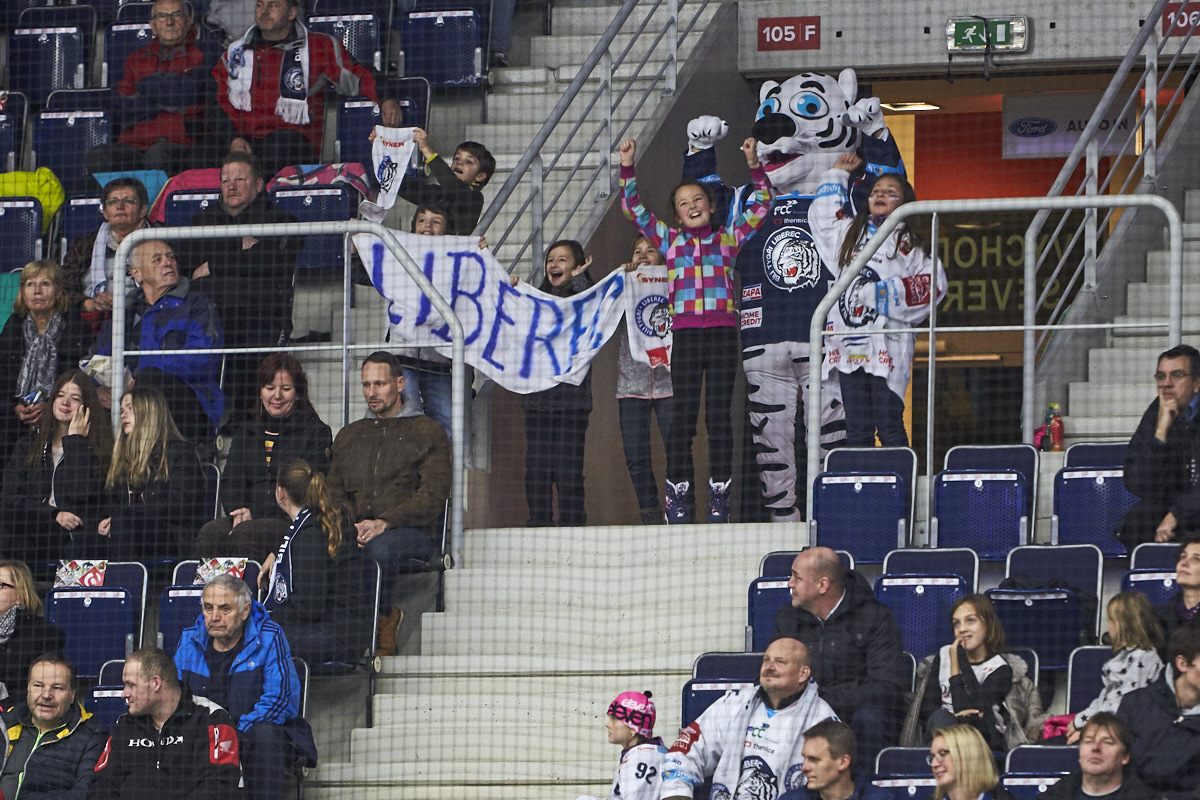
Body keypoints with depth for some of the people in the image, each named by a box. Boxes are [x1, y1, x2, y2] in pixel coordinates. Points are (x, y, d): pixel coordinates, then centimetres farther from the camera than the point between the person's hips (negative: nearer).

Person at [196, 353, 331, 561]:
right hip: (248, 517, 4)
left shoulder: (316, 432, 7)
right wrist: (240, 510, -10)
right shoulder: (246, 431, 23)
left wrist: (253, 513, -15)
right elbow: (230, 481, 16)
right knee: (210, 532, -30)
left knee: (245, 534, -36)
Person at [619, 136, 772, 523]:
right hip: (684, 334, 1)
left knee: (719, 417, -3)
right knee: (684, 417, -2)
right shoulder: (669, 240, 16)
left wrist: (754, 165, 1)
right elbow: (633, 208, 14)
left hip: (723, 333, -1)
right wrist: (627, 167, 5)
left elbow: (762, 205, 11)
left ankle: (719, 500, -1)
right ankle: (677, 500, 0)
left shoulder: (729, 238, 14)